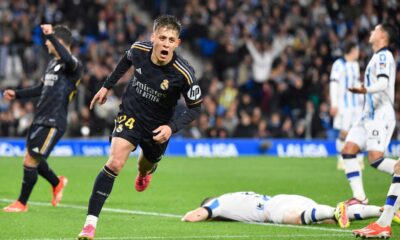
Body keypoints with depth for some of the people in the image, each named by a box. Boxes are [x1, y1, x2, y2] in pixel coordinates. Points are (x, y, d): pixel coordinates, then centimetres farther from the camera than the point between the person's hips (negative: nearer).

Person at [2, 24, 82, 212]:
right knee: (33, 159, 16)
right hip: (40, 119, 9)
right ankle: (57, 183, 40)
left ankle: (22, 203, 8)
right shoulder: (52, 63, 16)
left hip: (53, 123, -9)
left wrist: (50, 35, -39)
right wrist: (17, 94, 25)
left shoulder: (73, 65, -12)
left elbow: (67, 59, -39)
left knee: (30, 161, -6)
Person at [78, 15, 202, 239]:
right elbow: (127, 59, 7)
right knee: (115, 163, -21)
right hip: (130, 114, 0)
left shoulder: (184, 74, -28)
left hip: (158, 127, 0)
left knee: (147, 165, 25)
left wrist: (171, 127, -29)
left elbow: (195, 108, -15)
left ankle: (143, 174, 68)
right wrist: (107, 86, 12)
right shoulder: (139, 49, -19)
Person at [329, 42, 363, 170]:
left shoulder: (355, 65, 18)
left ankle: (360, 159, 3)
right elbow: (333, 84, -10)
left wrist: (362, 100, 21)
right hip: (344, 104, -6)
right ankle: (341, 160, 4)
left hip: (356, 103, 7)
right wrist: (334, 104, -15)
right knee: (344, 132, -7)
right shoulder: (339, 64, -6)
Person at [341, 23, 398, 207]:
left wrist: (365, 90, -39)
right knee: (348, 151, -1)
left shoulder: (383, 56, -9)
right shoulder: (378, 57, 20)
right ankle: (359, 197, -1)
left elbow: (384, 82, -26)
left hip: (380, 116, -10)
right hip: (369, 116, 10)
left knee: (376, 159, -20)